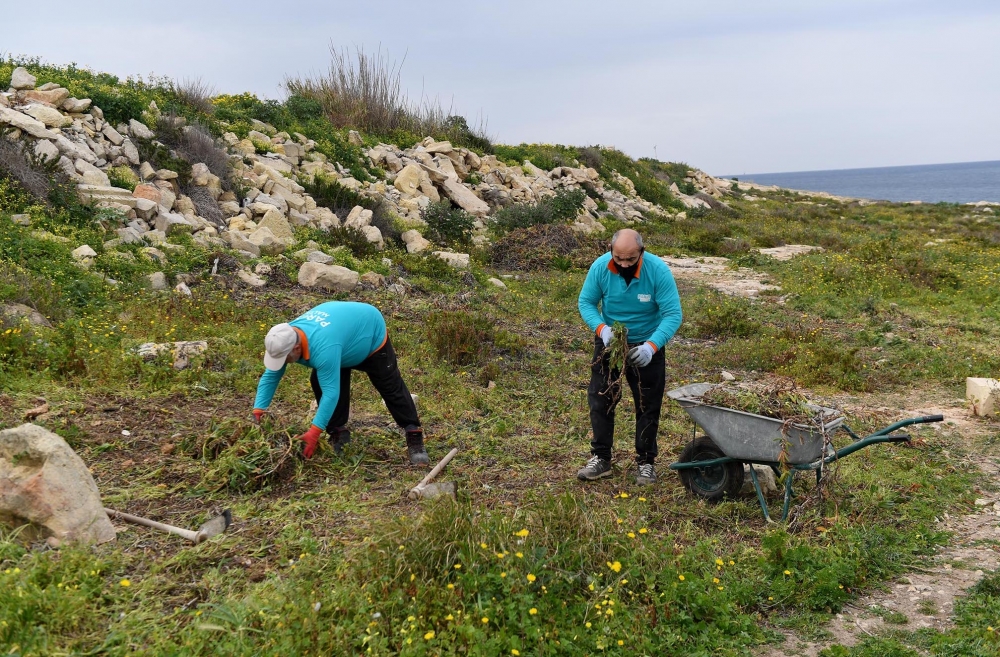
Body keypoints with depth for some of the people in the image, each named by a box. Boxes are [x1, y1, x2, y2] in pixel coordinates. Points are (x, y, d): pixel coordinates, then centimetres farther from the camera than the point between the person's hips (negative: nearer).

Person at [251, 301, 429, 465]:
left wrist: (314, 432, -46)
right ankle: (339, 433, 2)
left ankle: (414, 435, 5)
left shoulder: (323, 348, -48)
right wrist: (258, 411, -23)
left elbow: (331, 392, -46)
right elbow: (270, 376, -14)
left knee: (391, 388, -3)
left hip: (371, 333, -7)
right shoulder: (285, 338, -24)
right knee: (319, 382, -9)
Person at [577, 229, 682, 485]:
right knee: (600, 398, 3)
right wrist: (601, 328, -31)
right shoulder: (600, 267, -21)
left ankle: (646, 462, 21)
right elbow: (586, 302, -12)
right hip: (608, 340, 2)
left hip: (646, 344, -1)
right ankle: (601, 458, 16)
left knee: (648, 405, 6)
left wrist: (651, 346, -40)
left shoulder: (658, 270, -26)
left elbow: (673, 314, -26)